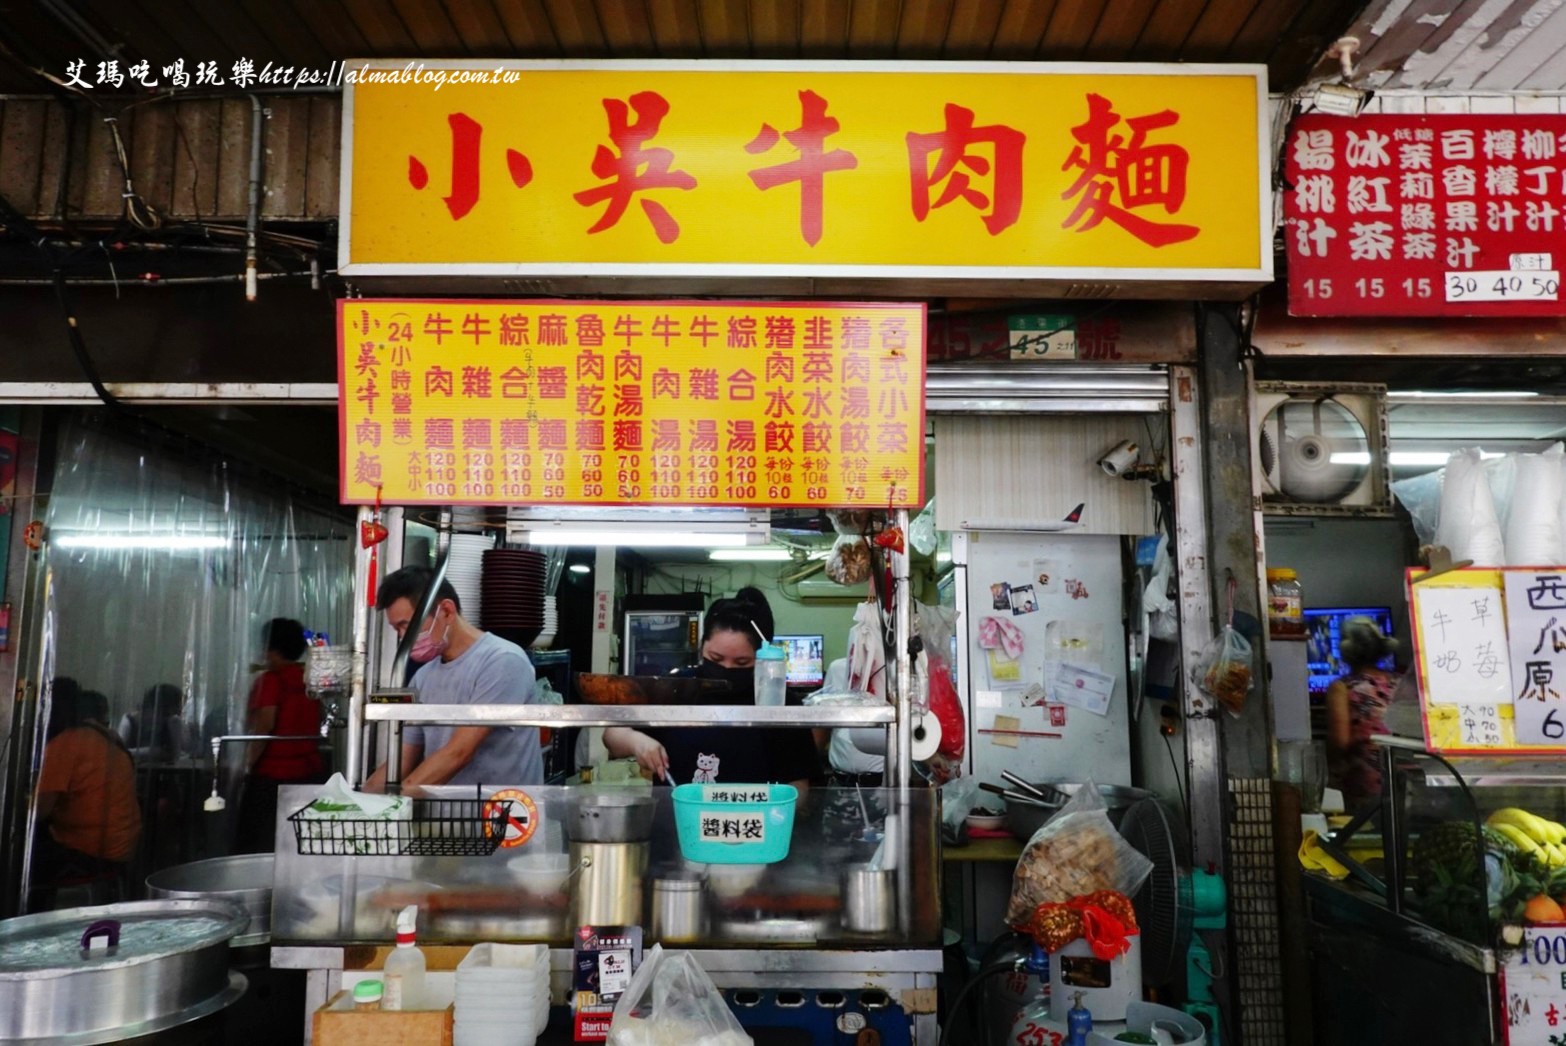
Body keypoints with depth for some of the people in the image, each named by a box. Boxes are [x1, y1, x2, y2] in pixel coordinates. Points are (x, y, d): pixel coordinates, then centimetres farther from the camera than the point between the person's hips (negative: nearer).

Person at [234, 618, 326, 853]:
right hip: (311, 771, 6)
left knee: (257, 848, 1)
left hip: (272, 774, -6)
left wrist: (249, 765, -9)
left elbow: (264, 726, -18)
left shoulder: (271, 679, -9)